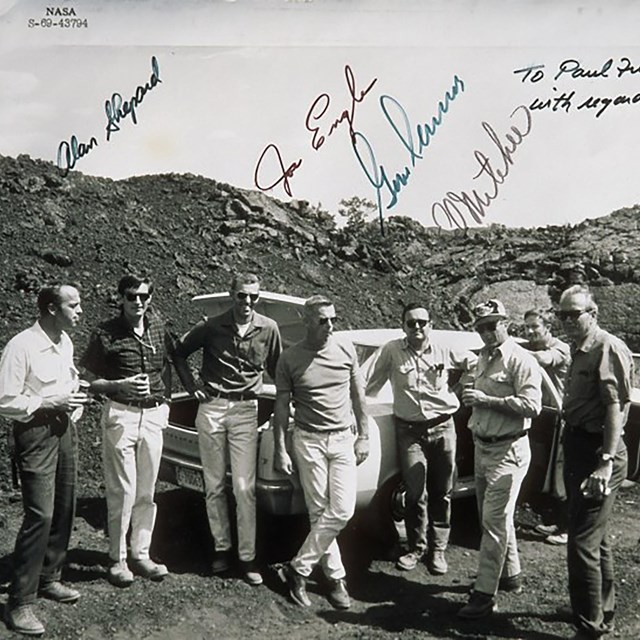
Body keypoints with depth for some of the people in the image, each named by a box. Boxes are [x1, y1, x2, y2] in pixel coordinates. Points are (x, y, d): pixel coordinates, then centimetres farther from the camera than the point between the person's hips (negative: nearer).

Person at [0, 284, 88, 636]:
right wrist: (51, 403, -19)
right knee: (40, 515, -11)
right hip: (36, 433, -8)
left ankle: (48, 578, 30)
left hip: (64, 429, 8)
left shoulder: (65, 342, 7)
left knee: (63, 509, 13)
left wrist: (75, 401, 2)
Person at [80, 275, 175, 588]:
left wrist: (165, 399, 9)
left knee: (146, 491, 10)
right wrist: (120, 386, -20)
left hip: (154, 415, 4)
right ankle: (117, 558, 14)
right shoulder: (106, 334, -8)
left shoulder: (159, 327, 5)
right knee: (123, 491, -1)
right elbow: (88, 380, -5)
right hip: (120, 415, -4)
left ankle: (141, 554, 22)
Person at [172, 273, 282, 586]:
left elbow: (276, 370, 14)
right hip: (211, 408, 1)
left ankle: (247, 557, 8)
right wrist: (191, 386, 5)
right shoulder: (212, 327, -1)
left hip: (246, 410, -1)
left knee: (245, 488, -3)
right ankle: (222, 548, 23)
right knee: (214, 485, 8)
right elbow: (179, 352, 13)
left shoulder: (268, 329, 1)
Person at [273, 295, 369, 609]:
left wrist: (363, 436, 8)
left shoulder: (346, 349, 1)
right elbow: (281, 406, 1)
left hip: (343, 439, 2)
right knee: (319, 512, 1)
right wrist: (280, 450, -2)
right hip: (308, 441, -2)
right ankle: (336, 577, 16)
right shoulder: (290, 359, -4)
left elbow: (358, 395, 10)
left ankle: (298, 569, 7)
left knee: (342, 511, -6)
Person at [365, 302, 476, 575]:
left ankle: (437, 549, 21)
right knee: (416, 493, -1)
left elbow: (473, 362, 18)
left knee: (441, 493, 8)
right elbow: (371, 386, -3)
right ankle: (416, 548, 18)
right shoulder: (391, 350, -4)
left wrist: (459, 386, 11)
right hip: (409, 430, -1)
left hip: (442, 427, 2)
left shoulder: (444, 350, 0)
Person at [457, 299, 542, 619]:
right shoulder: (483, 357, 13)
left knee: (494, 521, -6)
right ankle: (510, 575, 35)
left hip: (507, 451, -9)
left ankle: (484, 595, -1)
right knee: (496, 517, 18)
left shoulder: (520, 360, -13)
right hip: (482, 447, 9)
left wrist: (487, 400, -23)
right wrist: (472, 397, 7)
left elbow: (531, 405, -22)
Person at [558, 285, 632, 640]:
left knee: (583, 543, -7)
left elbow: (616, 406, -22)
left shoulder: (609, 348, -15)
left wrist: (606, 462, -27)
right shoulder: (579, 350, 14)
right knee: (595, 537, 22)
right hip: (578, 446, 10)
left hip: (597, 451, -10)